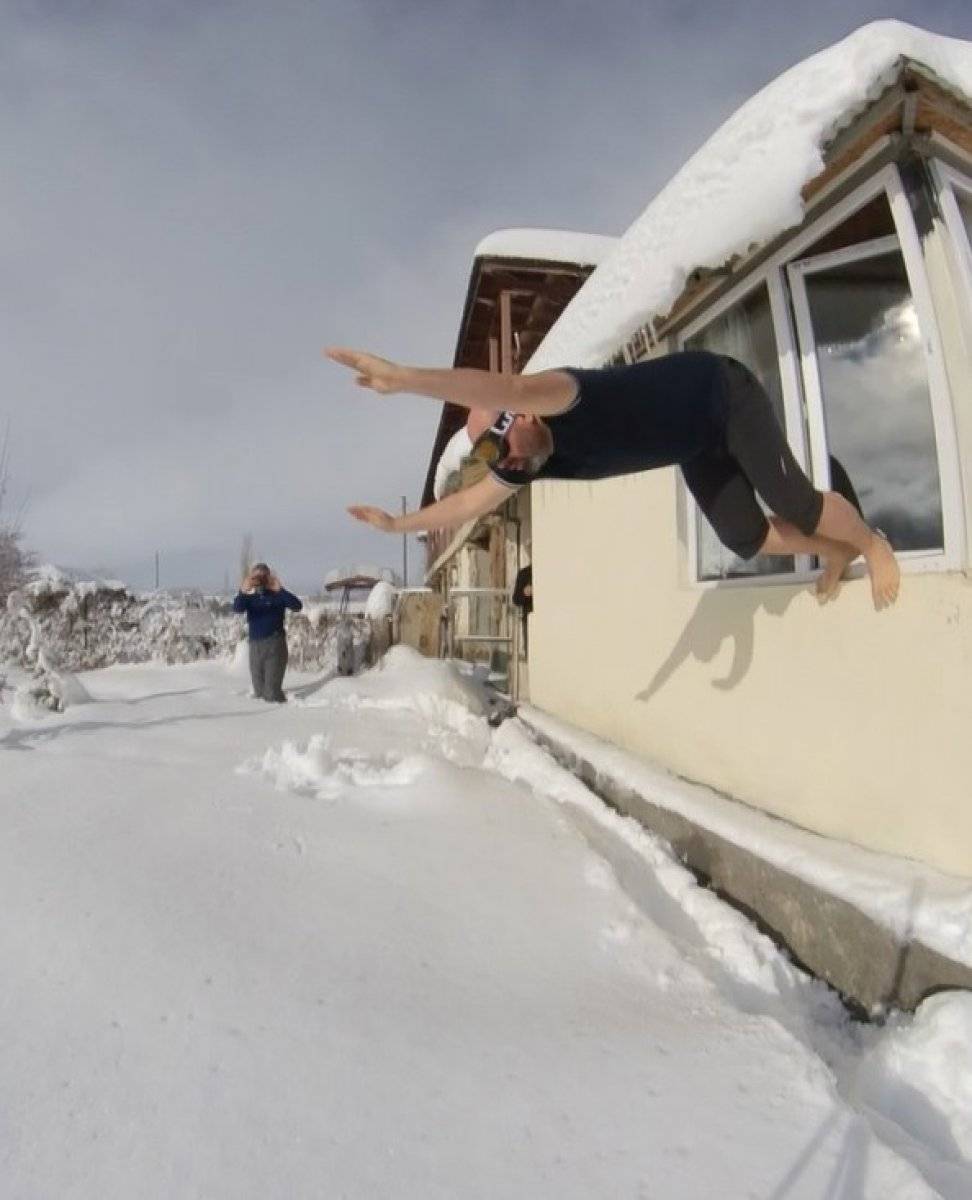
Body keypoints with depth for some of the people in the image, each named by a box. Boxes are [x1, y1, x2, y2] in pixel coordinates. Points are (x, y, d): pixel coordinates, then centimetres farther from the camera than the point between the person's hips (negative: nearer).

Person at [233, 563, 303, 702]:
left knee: (272, 691, -14)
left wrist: (280, 590, -30)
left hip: (275, 645, -5)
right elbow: (236, 608, -12)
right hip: (255, 647, 5)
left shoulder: (277, 596, 1)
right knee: (259, 692, 12)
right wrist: (243, 592, -33)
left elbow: (297, 606, -17)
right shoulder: (249, 598, 11)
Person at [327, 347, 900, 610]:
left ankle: (873, 543, 17)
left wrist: (401, 376, -69)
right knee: (746, 537, 3)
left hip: (726, 393, -7)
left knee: (792, 503, -12)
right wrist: (399, 522, -3)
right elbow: (470, 502, -3)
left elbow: (509, 388, -61)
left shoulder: (573, 402, -39)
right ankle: (835, 551, 26)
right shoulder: (532, 460, -15)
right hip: (697, 444, 7)